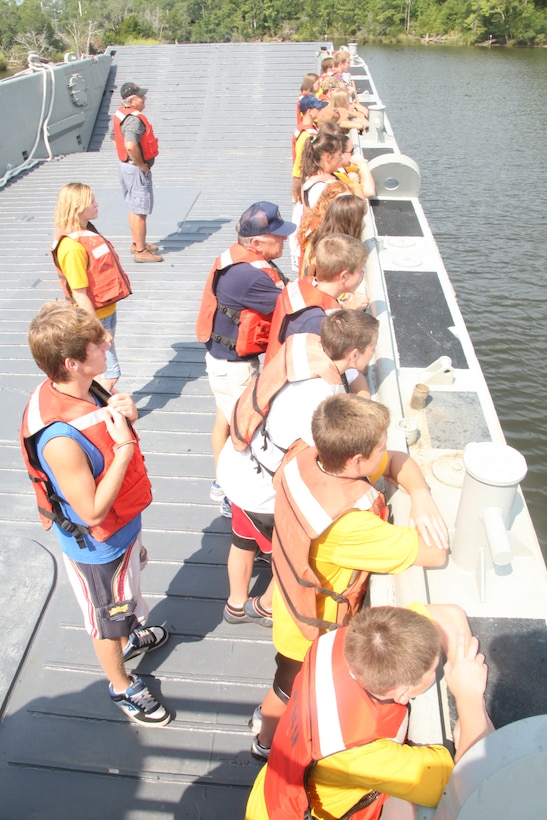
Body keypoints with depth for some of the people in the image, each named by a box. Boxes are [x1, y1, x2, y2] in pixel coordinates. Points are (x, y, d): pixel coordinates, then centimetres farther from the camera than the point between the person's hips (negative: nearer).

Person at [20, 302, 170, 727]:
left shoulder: (85, 388, -15)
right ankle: (121, 685, 48)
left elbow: (111, 426, 5)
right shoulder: (60, 440, -40)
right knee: (107, 618, 21)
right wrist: (125, 446, -33)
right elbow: (93, 512, -31)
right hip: (96, 546, -7)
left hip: (123, 524, 8)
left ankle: (129, 637, 65)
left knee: (124, 599, 35)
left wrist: (125, 413, -18)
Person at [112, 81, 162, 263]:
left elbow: (116, 138, 21)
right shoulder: (134, 119, -23)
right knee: (140, 211, -3)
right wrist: (142, 165, -21)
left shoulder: (120, 113, 9)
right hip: (137, 169, -10)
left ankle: (137, 243, 34)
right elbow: (130, 146, -36)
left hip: (126, 165, 10)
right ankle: (141, 251, 3)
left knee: (134, 208, 21)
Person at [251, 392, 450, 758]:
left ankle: (273, 710, 64)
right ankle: (267, 740, 55)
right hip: (317, 622, -7)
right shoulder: (349, 523, -44)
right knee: (293, 689, 25)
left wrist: (421, 495, -26)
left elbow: (399, 461, -8)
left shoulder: (307, 459, -21)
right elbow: (436, 554, -36)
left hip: (294, 591, 7)